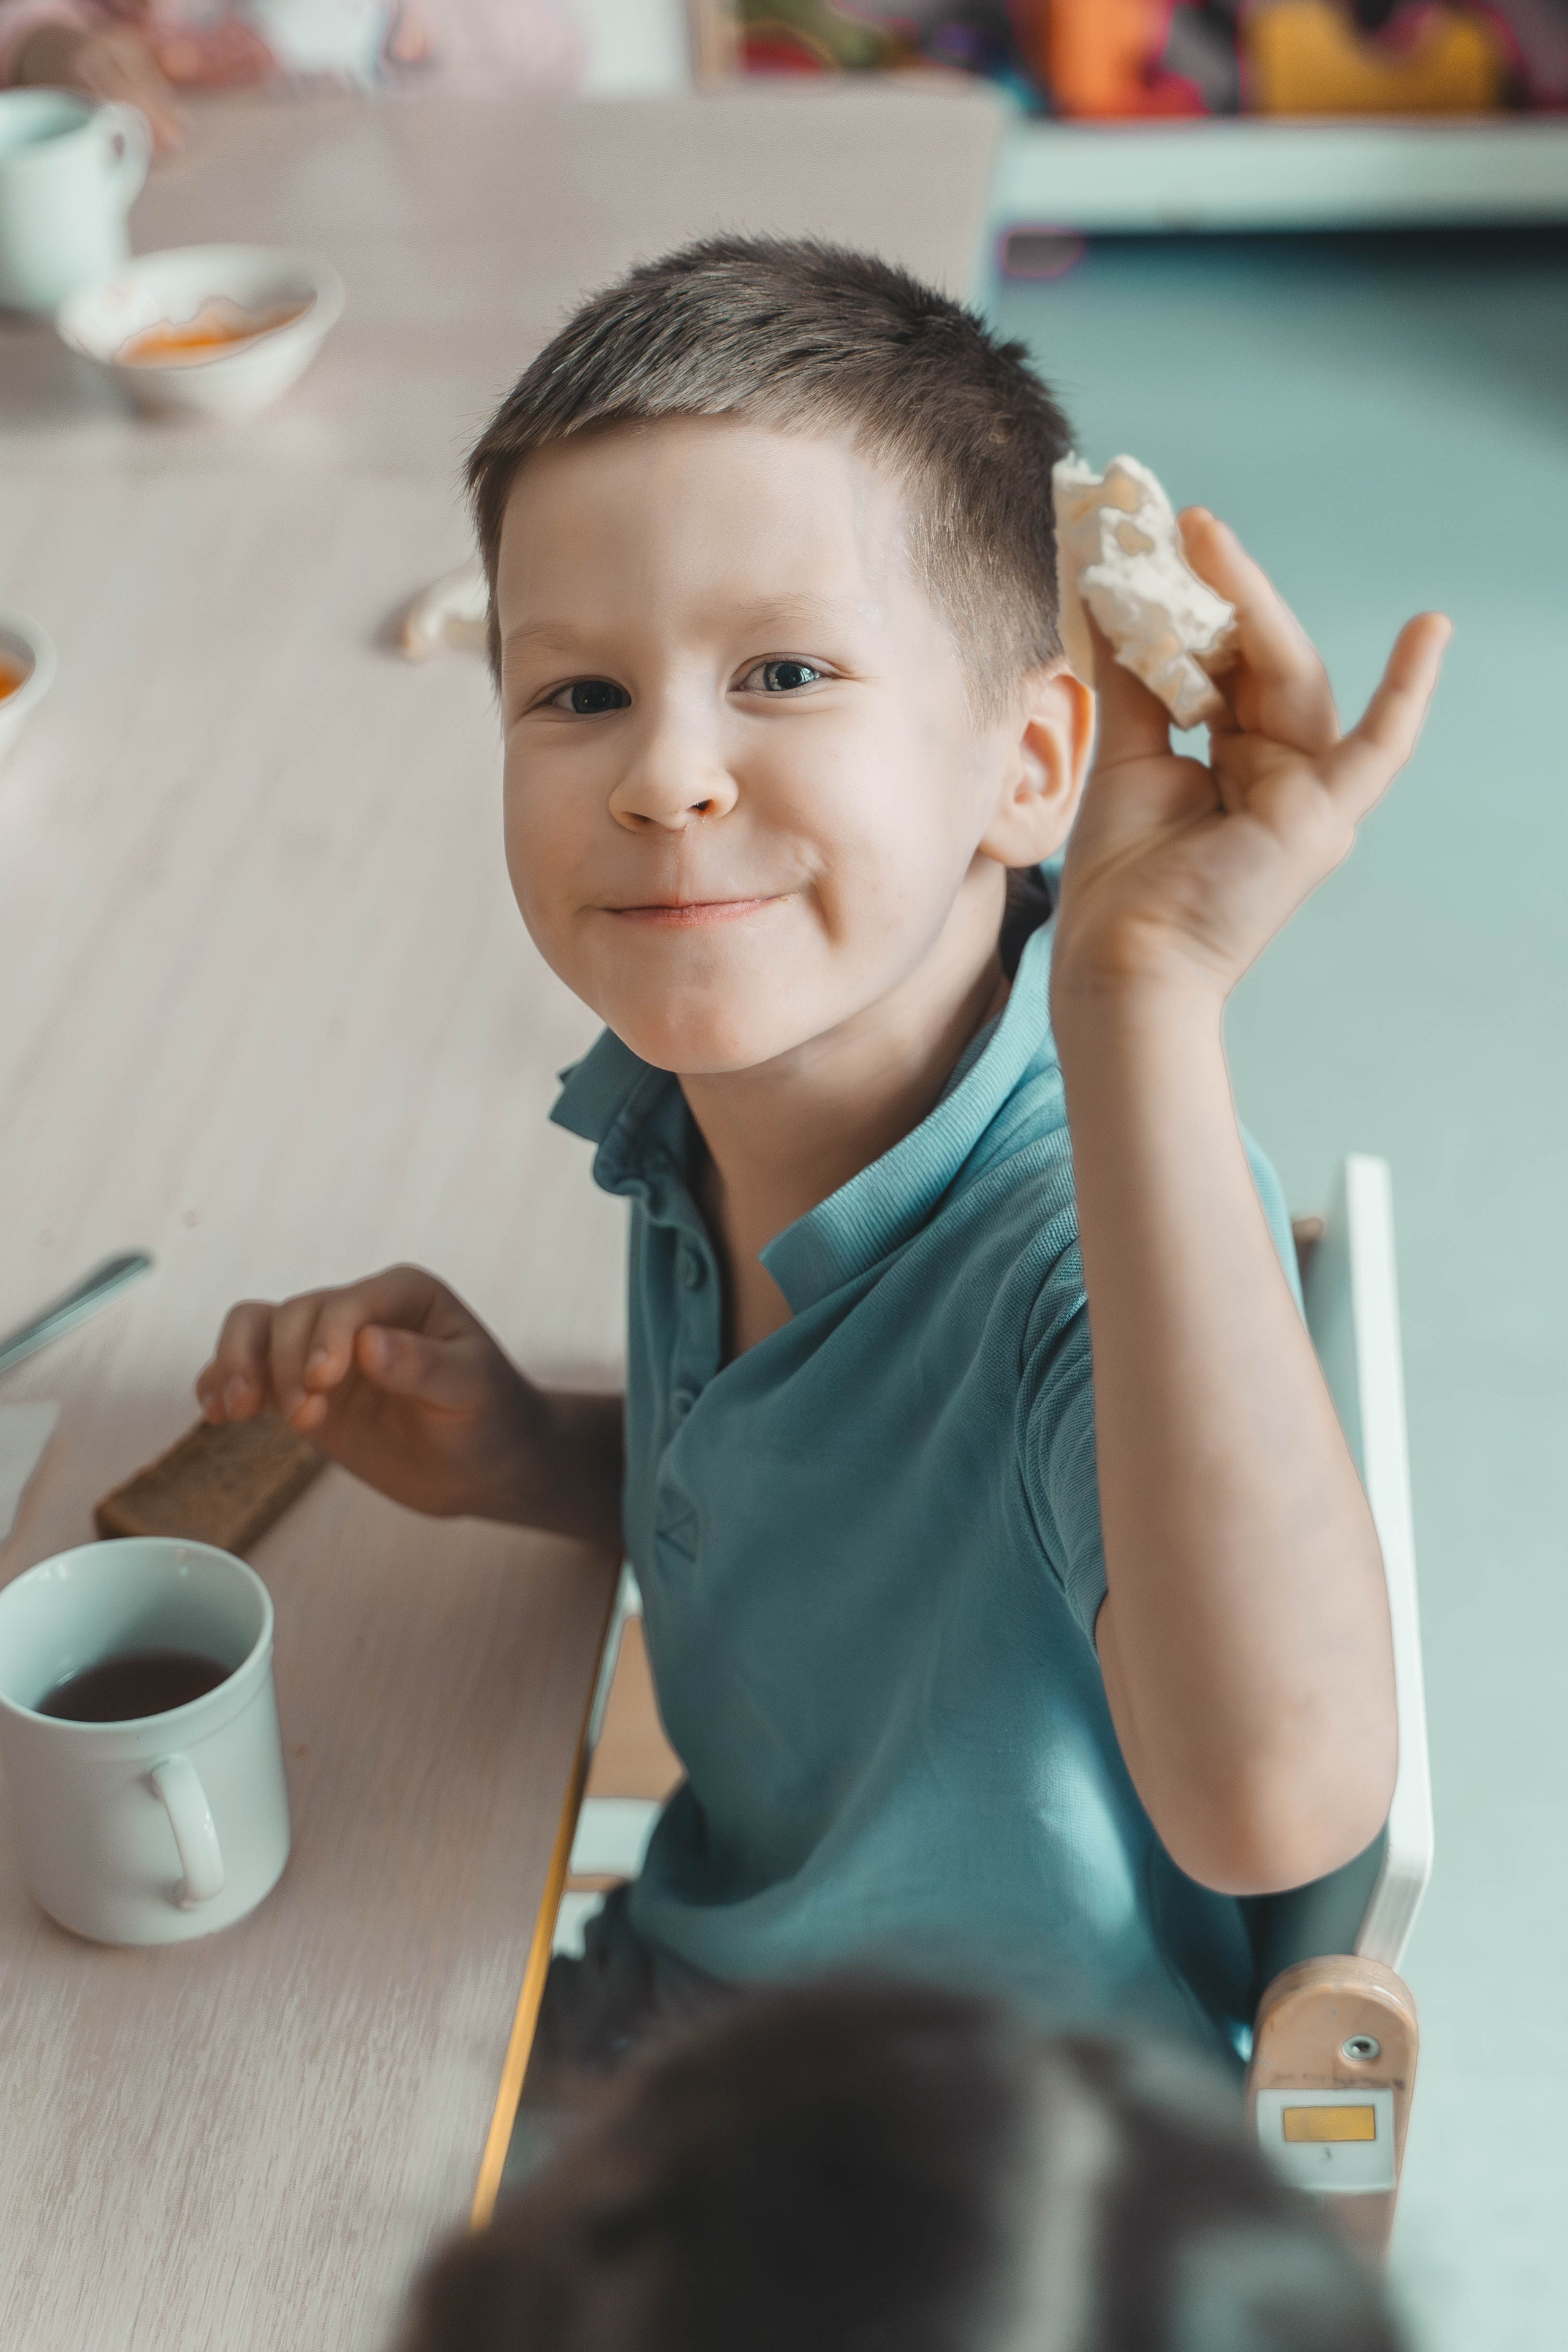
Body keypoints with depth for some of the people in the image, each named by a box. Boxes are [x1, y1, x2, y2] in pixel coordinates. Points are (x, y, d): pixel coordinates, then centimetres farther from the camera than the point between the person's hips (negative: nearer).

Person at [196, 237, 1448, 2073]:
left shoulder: (1102, 1232, -34)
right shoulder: (681, 1108, -11)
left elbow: (1276, 1803, -53)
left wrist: (1147, 1009, -55)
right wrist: (523, 1457, -11)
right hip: (691, 1970, 6)